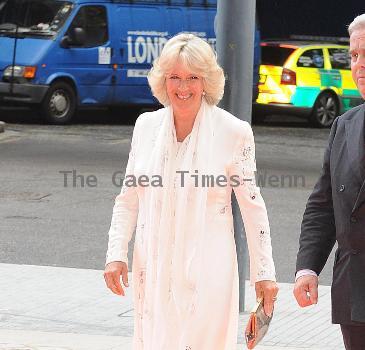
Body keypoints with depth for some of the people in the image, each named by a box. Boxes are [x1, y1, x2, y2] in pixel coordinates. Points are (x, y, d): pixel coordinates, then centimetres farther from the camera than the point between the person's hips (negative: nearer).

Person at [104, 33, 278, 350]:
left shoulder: (234, 132, -6)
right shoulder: (147, 126, 5)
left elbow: (252, 205, -2)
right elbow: (128, 200, 11)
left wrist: (264, 273, -2)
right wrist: (117, 255, 1)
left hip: (206, 273, -4)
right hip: (152, 270, 4)